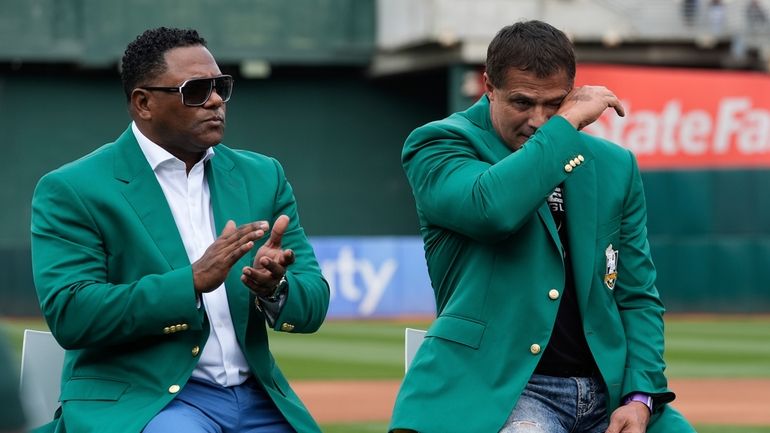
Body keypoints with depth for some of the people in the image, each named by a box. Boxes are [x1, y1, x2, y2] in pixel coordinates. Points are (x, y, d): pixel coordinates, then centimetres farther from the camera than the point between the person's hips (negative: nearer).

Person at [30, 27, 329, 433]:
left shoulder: (262, 177, 12)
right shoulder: (72, 190, -2)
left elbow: (312, 304, 8)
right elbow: (68, 315, -13)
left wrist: (274, 288, -15)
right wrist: (193, 281, -21)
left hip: (257, 399, 5)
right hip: (138, 400, -5)